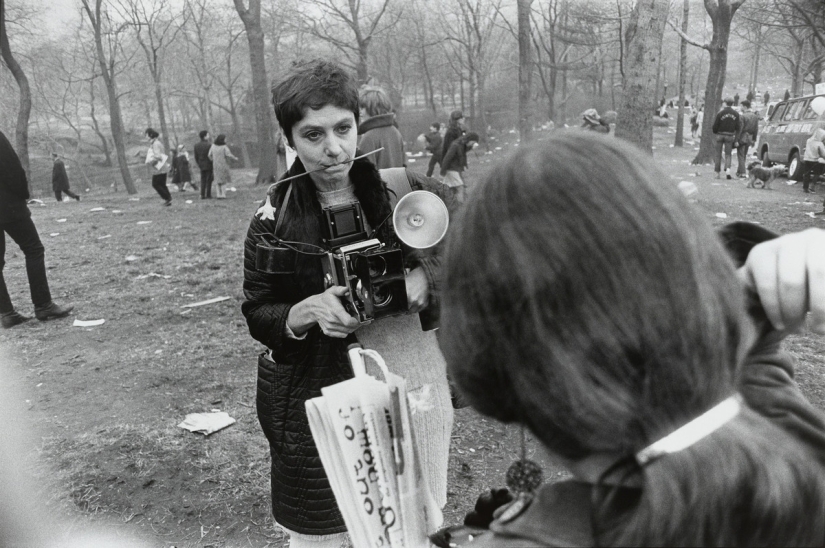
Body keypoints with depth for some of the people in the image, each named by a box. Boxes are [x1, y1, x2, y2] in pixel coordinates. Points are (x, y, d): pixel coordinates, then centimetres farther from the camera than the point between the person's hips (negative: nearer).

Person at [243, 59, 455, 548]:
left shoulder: (408, 190, -5)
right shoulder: (274, 218, -6)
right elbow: (257, 316, 1)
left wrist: (427, 279, -18)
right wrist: (306, 312, -19)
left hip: (417, 392, 2)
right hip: (321, 406, -1)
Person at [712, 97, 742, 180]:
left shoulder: (720, 113, -9)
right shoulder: (736, 114, 0)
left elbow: (715, 126, -8)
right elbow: (738, 127, 1)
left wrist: (715, 133, 10)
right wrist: (735, 135, 16)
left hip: (720, 135, -2)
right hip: (729, 136, 2)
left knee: (718, 155, 8)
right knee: (728, 155, 9)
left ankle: (718, 173, 10)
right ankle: (727, 171, -13)